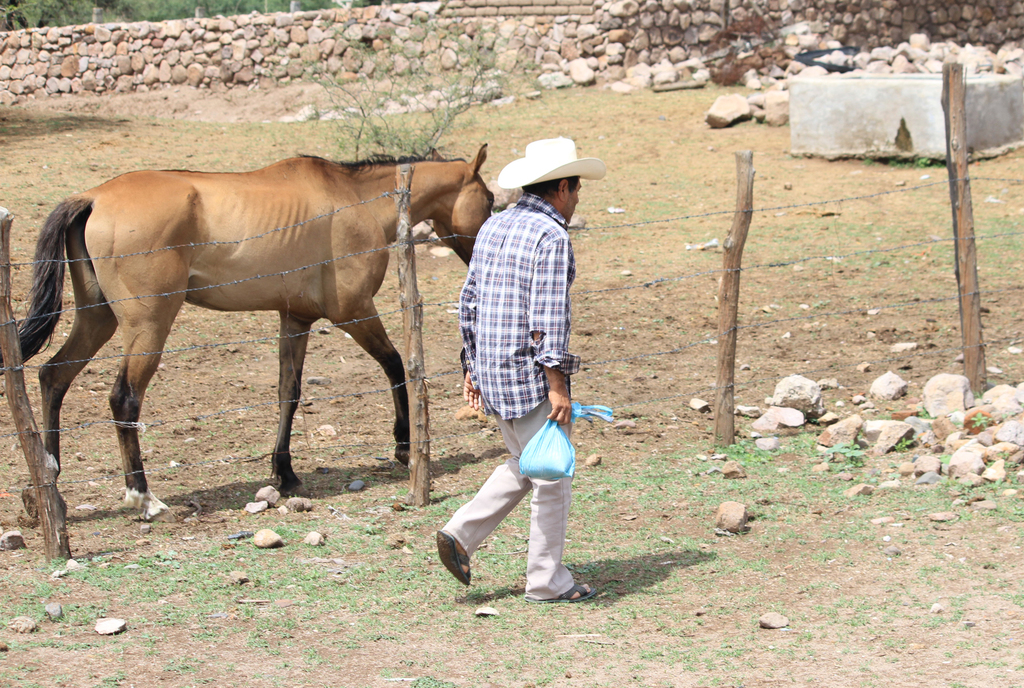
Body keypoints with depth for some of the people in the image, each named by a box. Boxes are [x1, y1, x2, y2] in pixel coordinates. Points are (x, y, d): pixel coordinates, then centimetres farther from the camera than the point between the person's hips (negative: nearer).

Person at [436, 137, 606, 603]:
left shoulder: (493, 227, 11)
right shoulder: (551, 238, -15)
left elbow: (470, 301, 15)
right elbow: (547, 317, -21)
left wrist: (472, 367, 21)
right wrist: (557, 385, -19)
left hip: (492, 372, 9)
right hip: (531, 375, -8)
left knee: (523, 467, 22)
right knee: (552, 477, 3)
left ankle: (460, 533, 9)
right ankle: (546, 580, 10)